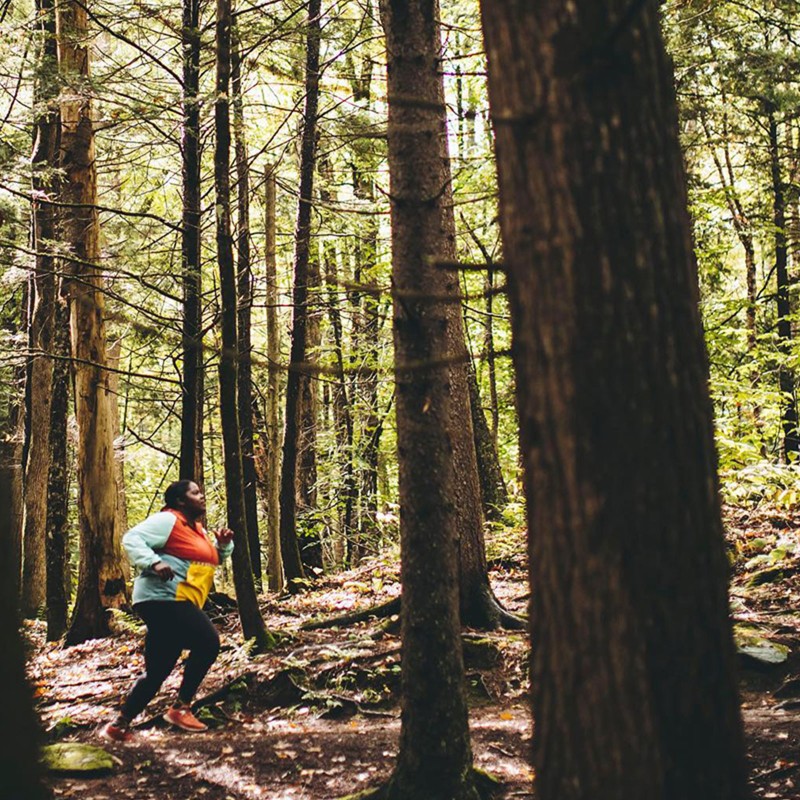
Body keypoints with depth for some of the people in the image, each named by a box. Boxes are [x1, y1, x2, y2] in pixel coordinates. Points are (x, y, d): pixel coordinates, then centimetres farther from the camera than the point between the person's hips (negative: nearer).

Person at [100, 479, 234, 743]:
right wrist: (153, 563, -26)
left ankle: (119, 725, 14)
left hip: (179, 603, 10)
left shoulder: (198, 530, 22)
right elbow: (132, 538, -13)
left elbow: (211, 560, 30)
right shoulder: (167, 520, -6)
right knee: (207, 641, -17)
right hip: (163, 598, -10)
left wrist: (223, 545, 10)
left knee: (157, 671, 9)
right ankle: (180, 708, -10)